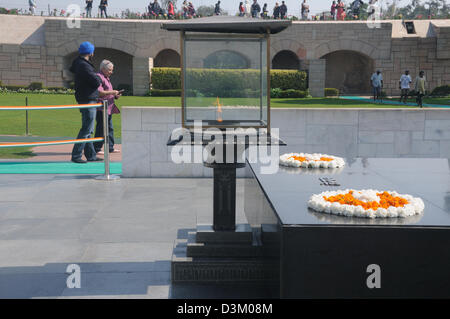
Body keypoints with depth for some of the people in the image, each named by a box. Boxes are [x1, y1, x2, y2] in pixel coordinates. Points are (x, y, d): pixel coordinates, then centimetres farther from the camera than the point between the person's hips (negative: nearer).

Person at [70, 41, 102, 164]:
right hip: (88, 100, -10)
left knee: (88, 130, 14)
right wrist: (97, 77, 2)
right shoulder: (84, 66, -19)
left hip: (84, 100, 10)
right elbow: (97, 82, -20)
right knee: (86, 129, -8)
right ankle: (76, 155, -7)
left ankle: (91, 155, 21)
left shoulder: (78, 63, 11)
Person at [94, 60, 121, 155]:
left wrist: (115, 96, 11)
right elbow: (99, 93, -22)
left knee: (110, 128, 12)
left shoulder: (106, 78, 21)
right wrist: (112, 92, -16)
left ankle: (110, 148, 18)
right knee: (101, 128, -8)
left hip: (108, 108, 10)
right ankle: (96, 149, -3)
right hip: (102, 108, -10)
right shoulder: (99, 77, -11)